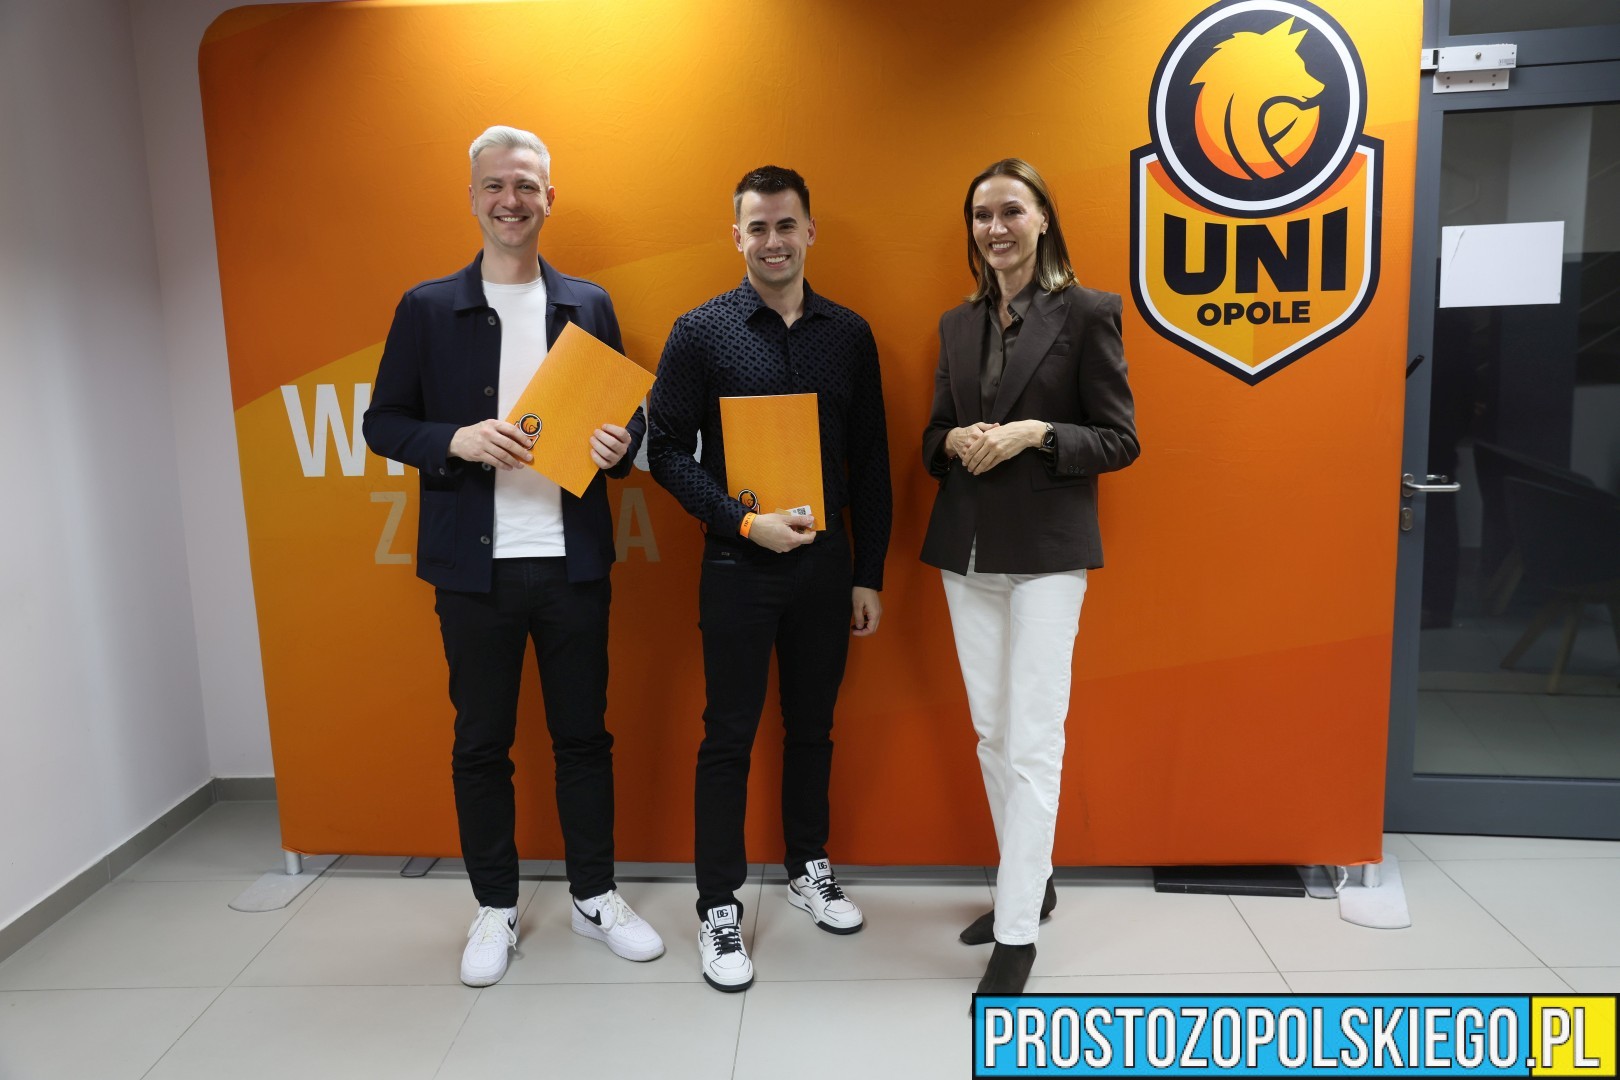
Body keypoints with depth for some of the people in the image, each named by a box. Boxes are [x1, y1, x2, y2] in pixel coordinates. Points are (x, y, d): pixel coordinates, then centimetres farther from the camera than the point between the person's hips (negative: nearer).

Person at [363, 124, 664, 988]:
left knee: (583, 734, 11)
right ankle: (495, 907, 28)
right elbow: (384, 423, 2)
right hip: (475, 564, -1)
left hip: (573, 560, 1)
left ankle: (595, 896, 28)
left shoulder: (589, 307, 7)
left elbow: (621, 414, 10)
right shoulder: (427, 308, 3)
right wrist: (457, 441, -17)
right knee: (481, 741, 10)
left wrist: (618, 445, -13)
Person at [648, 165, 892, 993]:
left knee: (812, 727, 16)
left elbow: (869, 462, 6)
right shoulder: (700, 331, -4)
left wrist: (869, 573, 5)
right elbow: (666, 450, -6)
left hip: (826, 562, 3)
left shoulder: (849, 334, 4)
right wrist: (744, 521, -17)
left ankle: (808, 870, 36)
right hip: (739, 565, -3)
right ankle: (718, 908, 20)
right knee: (729, 738, 5)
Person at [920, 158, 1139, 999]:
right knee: (993, 736, 13)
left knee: (1032, 742, -3)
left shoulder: (1086, 312, -3)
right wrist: (955, 441, -8)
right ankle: (1028, 882, 32)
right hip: (966, 552, 6)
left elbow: (1120, 440, -4)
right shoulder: (957, 323, 12)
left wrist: (1035, 434, -19)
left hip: (1046, 551, -5)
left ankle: (1018, 931, 8)